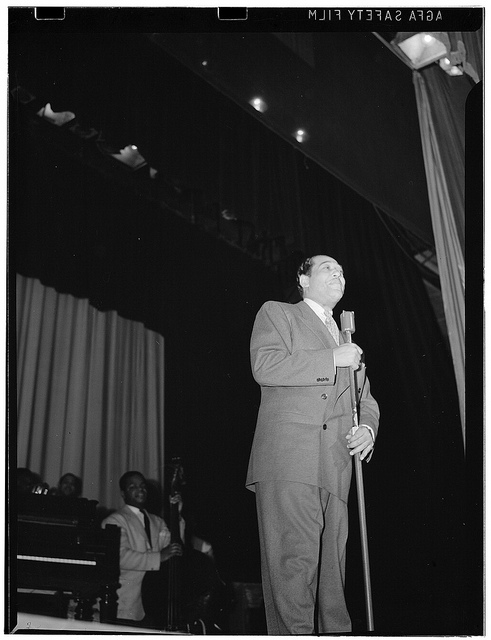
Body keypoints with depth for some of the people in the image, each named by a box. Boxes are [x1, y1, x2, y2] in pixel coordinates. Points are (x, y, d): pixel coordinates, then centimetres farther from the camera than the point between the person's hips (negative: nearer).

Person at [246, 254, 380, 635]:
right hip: (287, 459, -5)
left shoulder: (348, 338, 31)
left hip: (336, 465, 6)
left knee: (332, 567, 3)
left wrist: (367, 428, 5)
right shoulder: (276, 313, 12)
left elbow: (365, 399, 29)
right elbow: (265, 366, -7)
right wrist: (333, 359, -5)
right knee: (294, 560, -14)